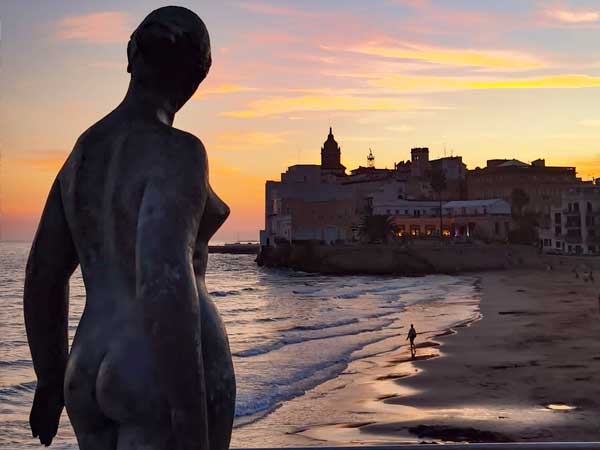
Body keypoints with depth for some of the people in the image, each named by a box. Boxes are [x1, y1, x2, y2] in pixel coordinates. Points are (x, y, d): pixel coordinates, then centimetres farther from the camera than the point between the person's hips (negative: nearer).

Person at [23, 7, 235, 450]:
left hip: (99, 378, 9)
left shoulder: (83, 154, 12)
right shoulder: (176, 152, -14)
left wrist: (51, 380, 26)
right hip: (173, 381, -8)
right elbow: (163, 278, -27)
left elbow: (43, 273, 16)